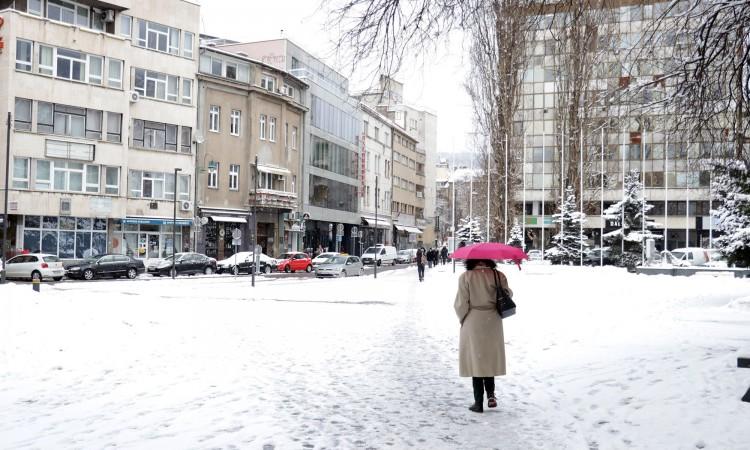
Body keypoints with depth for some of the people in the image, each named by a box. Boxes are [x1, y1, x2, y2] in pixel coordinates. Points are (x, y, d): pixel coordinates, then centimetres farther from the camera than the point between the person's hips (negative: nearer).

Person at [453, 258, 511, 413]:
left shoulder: (465, 277, -13)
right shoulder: (498, 275, -6)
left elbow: (461, 303, -11)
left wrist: (462, 319, 4)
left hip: (473, 323, -2)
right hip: (493, 323, 2)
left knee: (476, 361, 6)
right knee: (490, 359, 20)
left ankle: (479, 402, 8)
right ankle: (491, 394, 15)